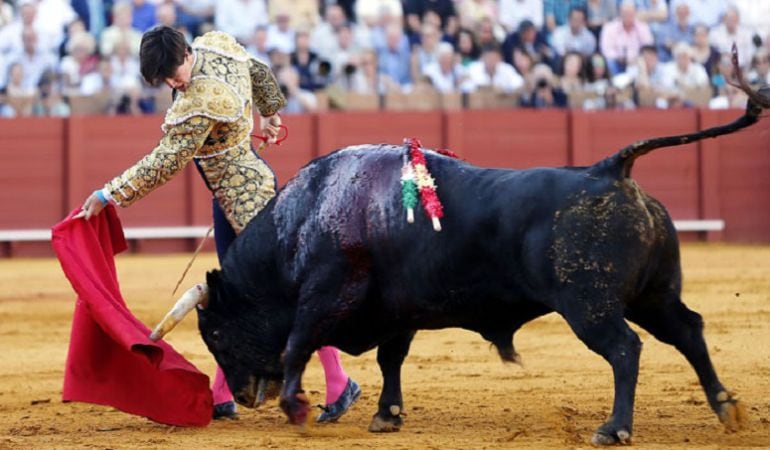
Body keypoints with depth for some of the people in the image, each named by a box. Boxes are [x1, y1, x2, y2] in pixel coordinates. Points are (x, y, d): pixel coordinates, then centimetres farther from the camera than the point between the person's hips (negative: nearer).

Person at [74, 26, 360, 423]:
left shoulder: (201, 105, -28)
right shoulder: (215, 43, -3)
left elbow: (163, 164, -22)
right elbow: (260, 73, 16)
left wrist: (109, 195, -16)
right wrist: (268, 114, 35)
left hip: (246, 194, -10)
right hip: (228, 196, 10)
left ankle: (339, 385, 3)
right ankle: (221, 397, 19)